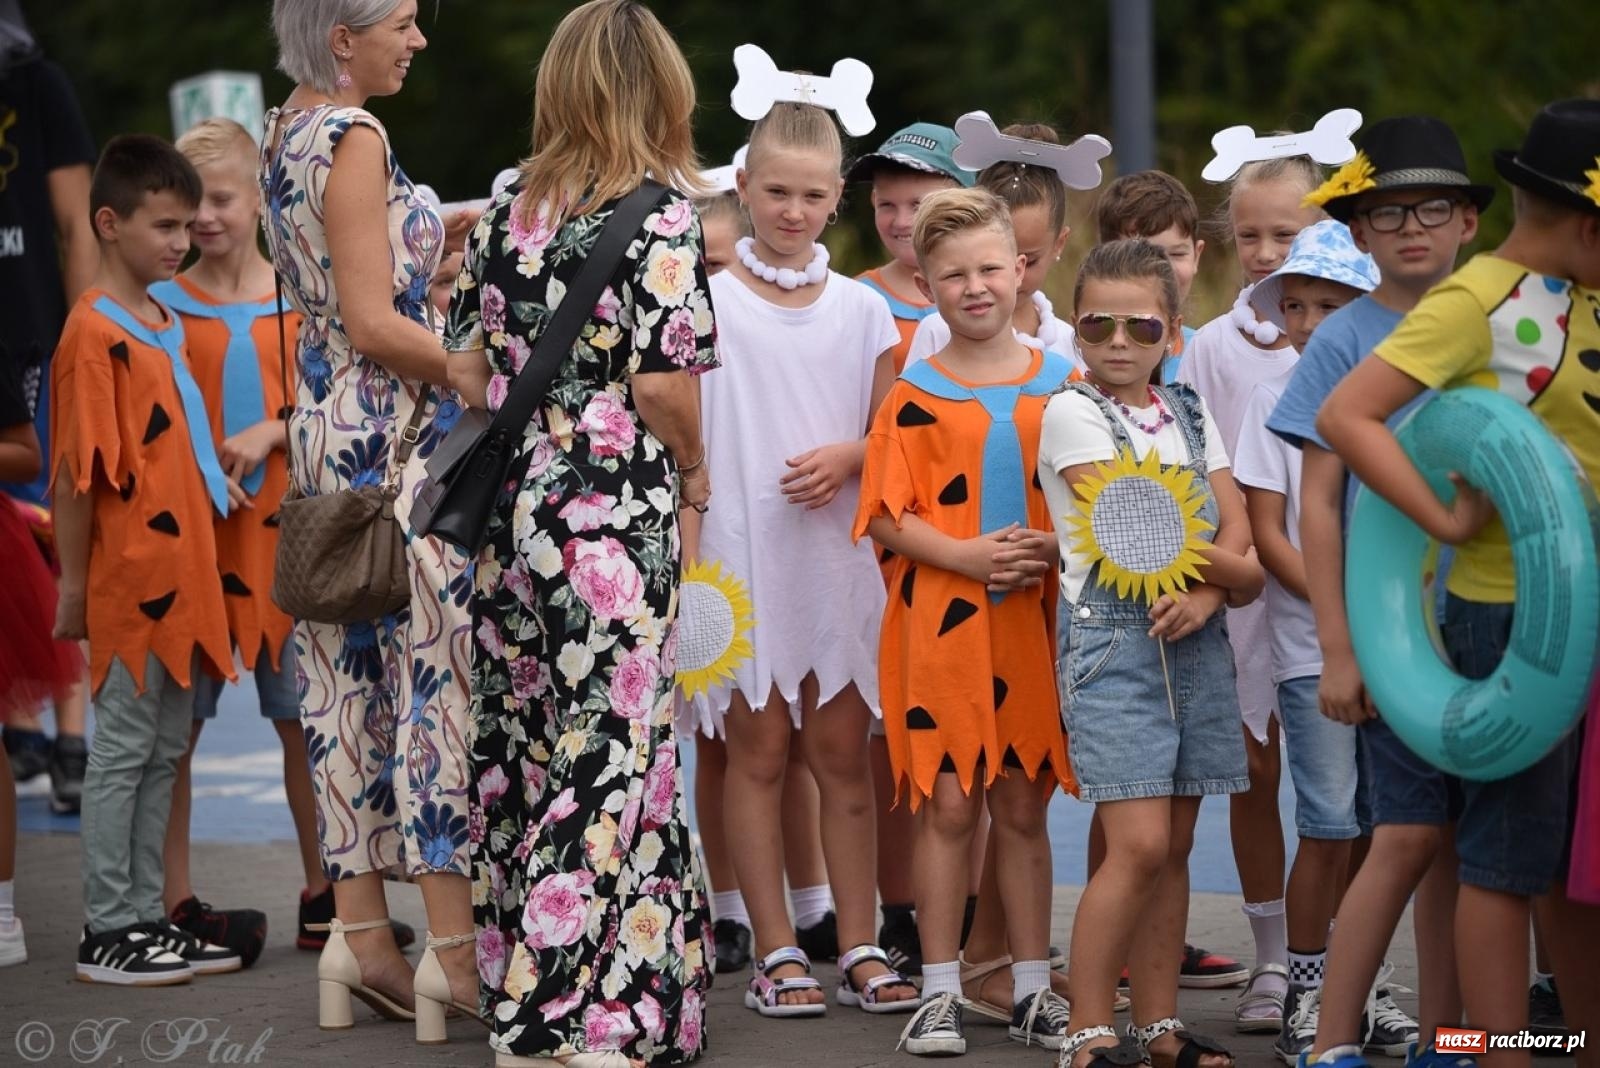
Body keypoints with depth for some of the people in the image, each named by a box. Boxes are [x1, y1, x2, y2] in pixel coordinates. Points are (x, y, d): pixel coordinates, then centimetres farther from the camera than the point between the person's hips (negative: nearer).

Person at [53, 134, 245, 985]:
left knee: (164, 752, 12)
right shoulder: (95, 333, -15)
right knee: (123, 749, -1)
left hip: (177, 579, 9)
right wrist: (74, 589, -14)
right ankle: (107, 932, 6)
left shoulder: (161, 324, 12)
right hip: (129, 581, -9)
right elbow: (78, 475, -15)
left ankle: (145, 917, 19)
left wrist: (212, 478, 8)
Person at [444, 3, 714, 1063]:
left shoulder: (509, 207, 8)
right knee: (609, 756, -1)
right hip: (615, 509, -6)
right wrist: (694, 467, 3)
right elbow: (663, 381, -14)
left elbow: (466, 367, 8)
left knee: (522, 747, 12)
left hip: (509, 501, 6)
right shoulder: (660, 210, -9)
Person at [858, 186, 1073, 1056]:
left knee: (1022, 804, 9)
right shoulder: (913, 396, -1)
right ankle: (940, 992, 7)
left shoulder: (1061, 387, 5)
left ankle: (1033, 990, 16)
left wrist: (1052, 548, -11)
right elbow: (887, 518, -4)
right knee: (947, 805, 0)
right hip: (939, 622, -2)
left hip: (1034, 622, 2)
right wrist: (967, 555, -18)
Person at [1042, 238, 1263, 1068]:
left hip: (1195, 643, 6)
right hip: (1115, 638, -6)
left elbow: (1242, 539, 5)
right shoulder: (1073, 414, -4)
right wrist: (1233, 569, -5)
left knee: (1174, 847, 8)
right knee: (1140, 845, -13)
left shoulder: (1189, 415, 12)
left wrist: (1207, 590, -15)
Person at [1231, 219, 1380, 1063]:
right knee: (1330, 825, -7)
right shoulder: (1276, 401, 1)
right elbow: (1268, 535, -3)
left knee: (1382, 820, 3)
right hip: (1312, 646, -2)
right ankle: (1305, 992, 4)